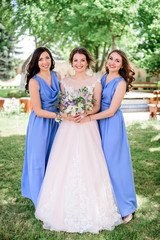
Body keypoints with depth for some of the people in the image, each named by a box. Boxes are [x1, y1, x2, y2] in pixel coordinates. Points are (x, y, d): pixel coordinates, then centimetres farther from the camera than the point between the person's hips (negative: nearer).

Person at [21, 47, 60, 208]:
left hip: (54, 122, 5)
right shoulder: (34, 81, -15)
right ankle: (40, 197, 27)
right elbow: (38, 111, -17)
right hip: (40, 123, -5)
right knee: (39, 159, 8)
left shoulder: (56, 76, 1)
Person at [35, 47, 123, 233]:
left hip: (87, 127, -2)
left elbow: (97, 106, 1)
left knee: (88, 165, -4)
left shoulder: (95, 83, 4)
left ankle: (90, 211, 11)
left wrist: (86, 113, -17)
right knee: (64, 166, 0)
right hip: (68, 127, 2)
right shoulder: (64, 82, 11)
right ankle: (65, 209, 15)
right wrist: (64, 114, -10)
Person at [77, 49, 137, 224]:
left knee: (113, 162, -1)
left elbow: (111, 111, -16)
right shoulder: (103, 77, 10)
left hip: (112, 124, -7)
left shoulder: (120, 83, -11)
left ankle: (125, 207, 16)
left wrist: (89, 118, -18)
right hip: (100, 122, 7)